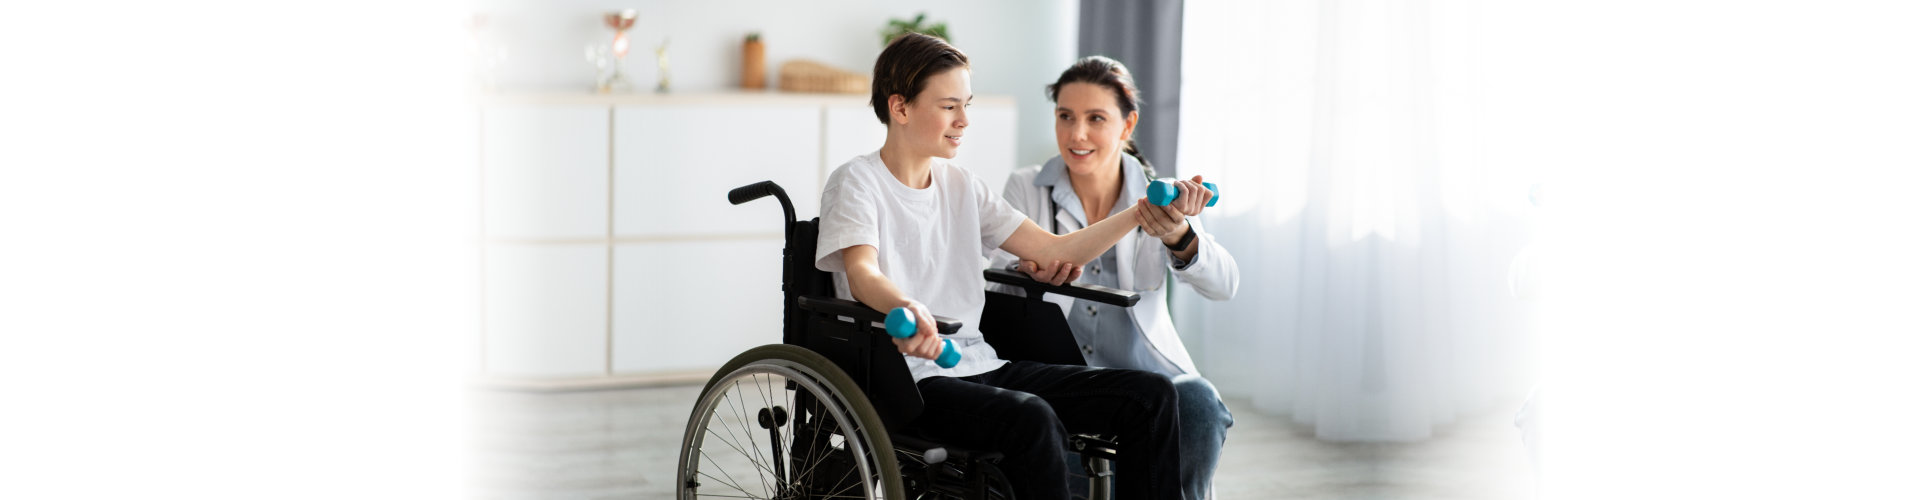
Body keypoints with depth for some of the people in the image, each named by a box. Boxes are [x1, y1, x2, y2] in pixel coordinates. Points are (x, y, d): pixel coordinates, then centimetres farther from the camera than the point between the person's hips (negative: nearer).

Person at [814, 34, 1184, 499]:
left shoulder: (962, 186, 17)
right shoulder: (856, 182, -3)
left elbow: (1054, 251, 15)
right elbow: (862, 273, -22)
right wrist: (907, 309, -45)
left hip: (979, 365, 7)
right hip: (909, 380, -7)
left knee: (1152, 395, -7)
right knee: (1030, 418, -37)